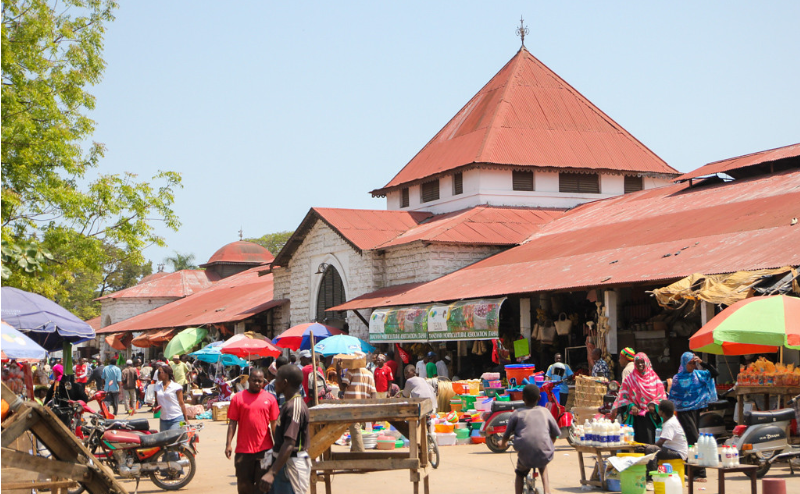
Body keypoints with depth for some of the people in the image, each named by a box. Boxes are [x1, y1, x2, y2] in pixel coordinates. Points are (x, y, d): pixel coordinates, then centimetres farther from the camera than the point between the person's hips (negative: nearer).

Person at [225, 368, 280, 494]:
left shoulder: (270, 398, 4)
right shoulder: (238, 398, 1)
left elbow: (274, 423, 8)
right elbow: (232, 422, 1)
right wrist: (228, 444, -6)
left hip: (265, 449, 0)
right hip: (243, 449, 0)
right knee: (244, 484, 10)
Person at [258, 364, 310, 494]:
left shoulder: (294, 407, -21)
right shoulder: (290, 404, 11)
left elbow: (290, 444, -30)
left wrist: (272, 473, -36)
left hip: (291, 465, -10)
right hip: (284, 464, 10)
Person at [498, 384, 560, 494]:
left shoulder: (517, 413, 6)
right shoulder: (545, 412, 12)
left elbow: (507, 435, 8)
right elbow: (555, 434, 18)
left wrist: (503, 443, 31)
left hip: (525, 455, -2)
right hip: (545, 455, 2)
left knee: (520, 474, 29)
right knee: (543, 467, 37)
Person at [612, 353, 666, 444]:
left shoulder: (654, 378, 9)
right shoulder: (629, 379, 9)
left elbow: (661, 395, 8)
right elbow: (623, 396, 6)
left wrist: (653, 404, -9)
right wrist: (631, 406, -10)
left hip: (650, 415, 0)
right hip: (634, 416, 0)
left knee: (649, 442, -8)